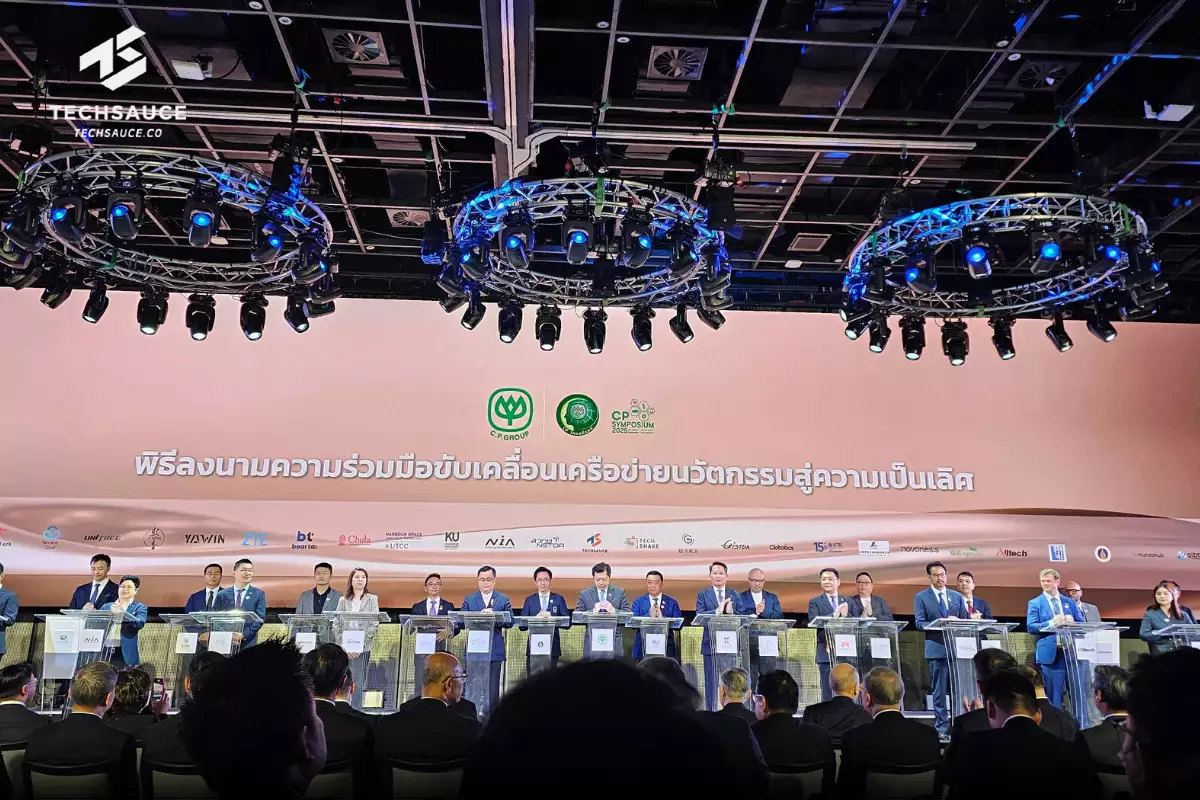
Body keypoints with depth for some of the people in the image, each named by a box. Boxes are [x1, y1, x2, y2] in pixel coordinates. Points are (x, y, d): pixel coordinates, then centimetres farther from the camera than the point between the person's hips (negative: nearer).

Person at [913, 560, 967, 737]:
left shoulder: (957, 596, 13)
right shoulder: (921, 597, 3)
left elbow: (965, 621, 13)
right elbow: (919, 624, -4)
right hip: (937, 649, -3)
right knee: (939, 691, 2)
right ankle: (942, 727, 9)